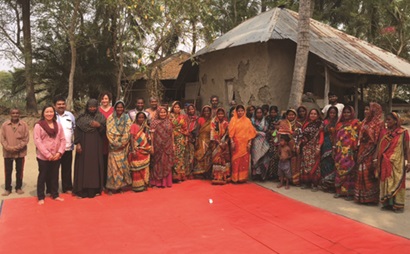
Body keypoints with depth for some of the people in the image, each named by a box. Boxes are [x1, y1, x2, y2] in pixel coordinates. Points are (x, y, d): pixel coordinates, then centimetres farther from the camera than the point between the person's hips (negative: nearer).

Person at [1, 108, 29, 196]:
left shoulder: (24, 124, -3)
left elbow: (26, 139, -5)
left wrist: (18, 147, -16)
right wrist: (8, 147, -15)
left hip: (20, 152, 0)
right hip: (8, 152, 1)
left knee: (19, 171, 10)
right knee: (8, 171, 8)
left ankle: (19, 187, 23)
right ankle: (8, 189, 20)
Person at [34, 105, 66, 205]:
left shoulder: (58, 125, 8)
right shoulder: (38, 125, -5)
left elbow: (63, 139, 5)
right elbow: (37, 141, -12)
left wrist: (59, 152, -9)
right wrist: (47, 154, -17)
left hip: (56, 157, 4)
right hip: (43, 157, -3)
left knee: (54, 176, 12)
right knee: (43, 176, 6)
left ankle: (55, 195, 24)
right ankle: (41, 197, 16)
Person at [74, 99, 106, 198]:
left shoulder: (101, 117, 5)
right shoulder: (81, 117, 1)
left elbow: (104, 131, 5)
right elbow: (77, 131, -1)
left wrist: (99, 126, -14)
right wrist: (77, 144, -10)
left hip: (96, 146, 1)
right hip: (84, 145, -1)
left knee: (95, 166, 3)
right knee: (83, 166, -1)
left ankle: (95, 189, 11)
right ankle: (81, 190, 4)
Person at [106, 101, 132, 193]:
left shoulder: (127, 119, 5)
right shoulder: (110, 118, 3)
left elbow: (127, 133, -1)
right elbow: (109, 132, -3)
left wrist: (122, 143, -10)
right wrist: (115, 143, -11)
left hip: (123, 146, 1)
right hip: (113, 146, -1)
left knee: (122, 165, 2)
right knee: (113, 165, -3)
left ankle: (120, 186, 11)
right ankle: (111, 187, 2)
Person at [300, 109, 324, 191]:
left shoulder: (320, 125, 0)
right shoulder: (306, 124, 11)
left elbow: (321, 137, -6)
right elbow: (302, 135, 10)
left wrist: (318, 148, -15)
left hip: (314, 148, -4)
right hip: (306, 148, 4)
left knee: (314, 165, -4)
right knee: (305, 165, 5)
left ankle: (314, 184, 2)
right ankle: (305, 182, 13)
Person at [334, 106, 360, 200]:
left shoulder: (355, 123, 1)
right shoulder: (340, 124, 16)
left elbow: (355, 137, -7)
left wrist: (354, 149, -15)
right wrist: (335, 149, 13)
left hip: (349, 151, -5)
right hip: (340, 151, 5)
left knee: (348, 170, -5)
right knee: (339, 170, 6)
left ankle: (349, 192, 2)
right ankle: (339, 190, 15)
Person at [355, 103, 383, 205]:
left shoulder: (379, 123, -10)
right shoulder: (365, 122, 12)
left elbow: (379, 141, -14)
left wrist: (376, 156, -19)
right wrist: (359, 152, 10)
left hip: (371, 152, -7)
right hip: (363, 151, 7)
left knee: (370, 174, -2)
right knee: (362, 173, 9)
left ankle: (371, 197, 9)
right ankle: (362, 196, 19)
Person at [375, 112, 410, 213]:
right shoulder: (384, 132, 7)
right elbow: (379, 147, 9)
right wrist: (376, 159, 6)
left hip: (397, 162, -4)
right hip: (385, 162, 4)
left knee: (397, 182, 0)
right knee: (385, 182, 7)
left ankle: (398, 204, 6)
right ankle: (387, 203, 16)